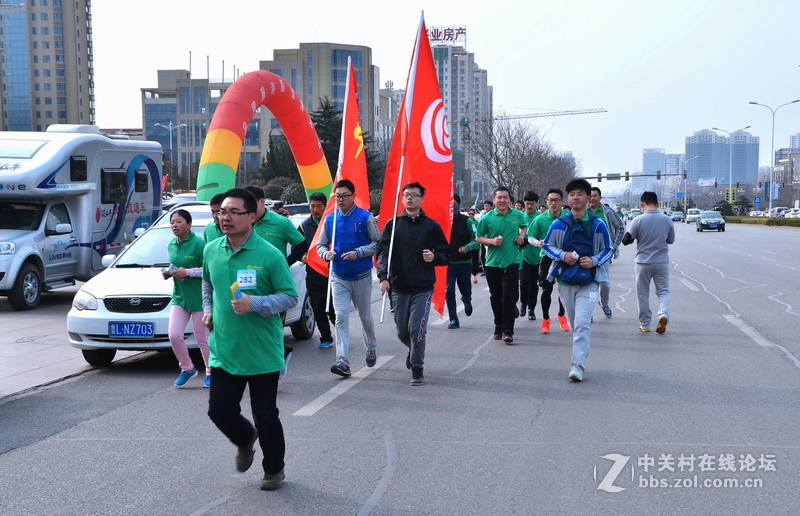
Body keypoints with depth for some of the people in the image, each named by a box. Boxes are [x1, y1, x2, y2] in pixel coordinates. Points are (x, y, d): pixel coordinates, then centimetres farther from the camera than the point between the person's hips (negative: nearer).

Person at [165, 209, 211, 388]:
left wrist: (188, 272, -22)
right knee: (174, 335, -5)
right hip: (179, 297, 6)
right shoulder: (171, 245, 9)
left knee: (202, 338, 4)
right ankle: (187, 368, 16)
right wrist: (169, 273, 3)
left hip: (199, 297, -6)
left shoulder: (198, 243, -14)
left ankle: (211, 372, 22)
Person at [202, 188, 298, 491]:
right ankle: (245, 440, 39)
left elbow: (290, 296, -11)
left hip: (262, 353, -4)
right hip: (223, 351, 4)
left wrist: (254, 303, -23)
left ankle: (274, 470, 30)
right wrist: (208, 309, 11)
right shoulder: (211, 251, 3)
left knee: (265, 416, 5)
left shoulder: (269, 255, -13)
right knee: (220, 411, 4)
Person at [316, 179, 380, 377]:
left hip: (362, 276, -2)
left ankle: (371, 349, 38)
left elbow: (378, 243, -7)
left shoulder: (365, 217, -7)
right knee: (341, 317, -8)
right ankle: (343, 361, -12)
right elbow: (320, 245, 9)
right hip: (339, 277, 2)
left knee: (365, 316, 13)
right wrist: (326, 253, -14)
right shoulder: (330, 219, 3)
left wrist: (358, 253, -21)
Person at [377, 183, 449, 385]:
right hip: (399, 287, 2)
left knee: (416, 329, -10)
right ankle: (414, 351, 40)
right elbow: (382, 252, -6)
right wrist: (383, 276, -21)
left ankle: (417, 369, 4)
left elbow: (446, 254, 9)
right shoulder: (392, 225, 4)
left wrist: (434, 257, -14)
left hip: (423, 288, -2)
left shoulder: (431, 226, 2)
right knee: (402, 332, 10)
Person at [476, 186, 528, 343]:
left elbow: (524, 227, 24)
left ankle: (508, 330, -3)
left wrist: (521, 236, 3)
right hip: (493, 263, 1)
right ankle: (498, 325, 29)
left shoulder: (518, 215, 4)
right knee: (495, 297, 11)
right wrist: (492, 241, -13)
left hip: (512, 262, 0)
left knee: (509, 296, -9)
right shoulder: (487, 218, -3)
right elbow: (478, 238, 4)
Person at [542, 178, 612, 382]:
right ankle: (583, 349, 34)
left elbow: (608, 250, 6)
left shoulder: (597, 225, -3)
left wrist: (594, 260, -13)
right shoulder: (559, 224, -1)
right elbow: (547, 245, 9)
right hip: (565, 281, 3)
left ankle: (577, 365, -12)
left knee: (582, 323, -12)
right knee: (574, 323, 13)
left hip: (588, 282, -3)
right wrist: (562, 255, -10)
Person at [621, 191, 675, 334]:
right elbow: (671, 240, 9)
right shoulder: (667, 220, -3)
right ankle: (663, 314, -14)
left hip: (643, 262, -2)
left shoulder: (638, 220, -13)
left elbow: (626, 240, -11)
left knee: (643, 294, 10)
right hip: (662, 262, 2)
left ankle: (644, 325, 14)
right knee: (663, 291, 12)